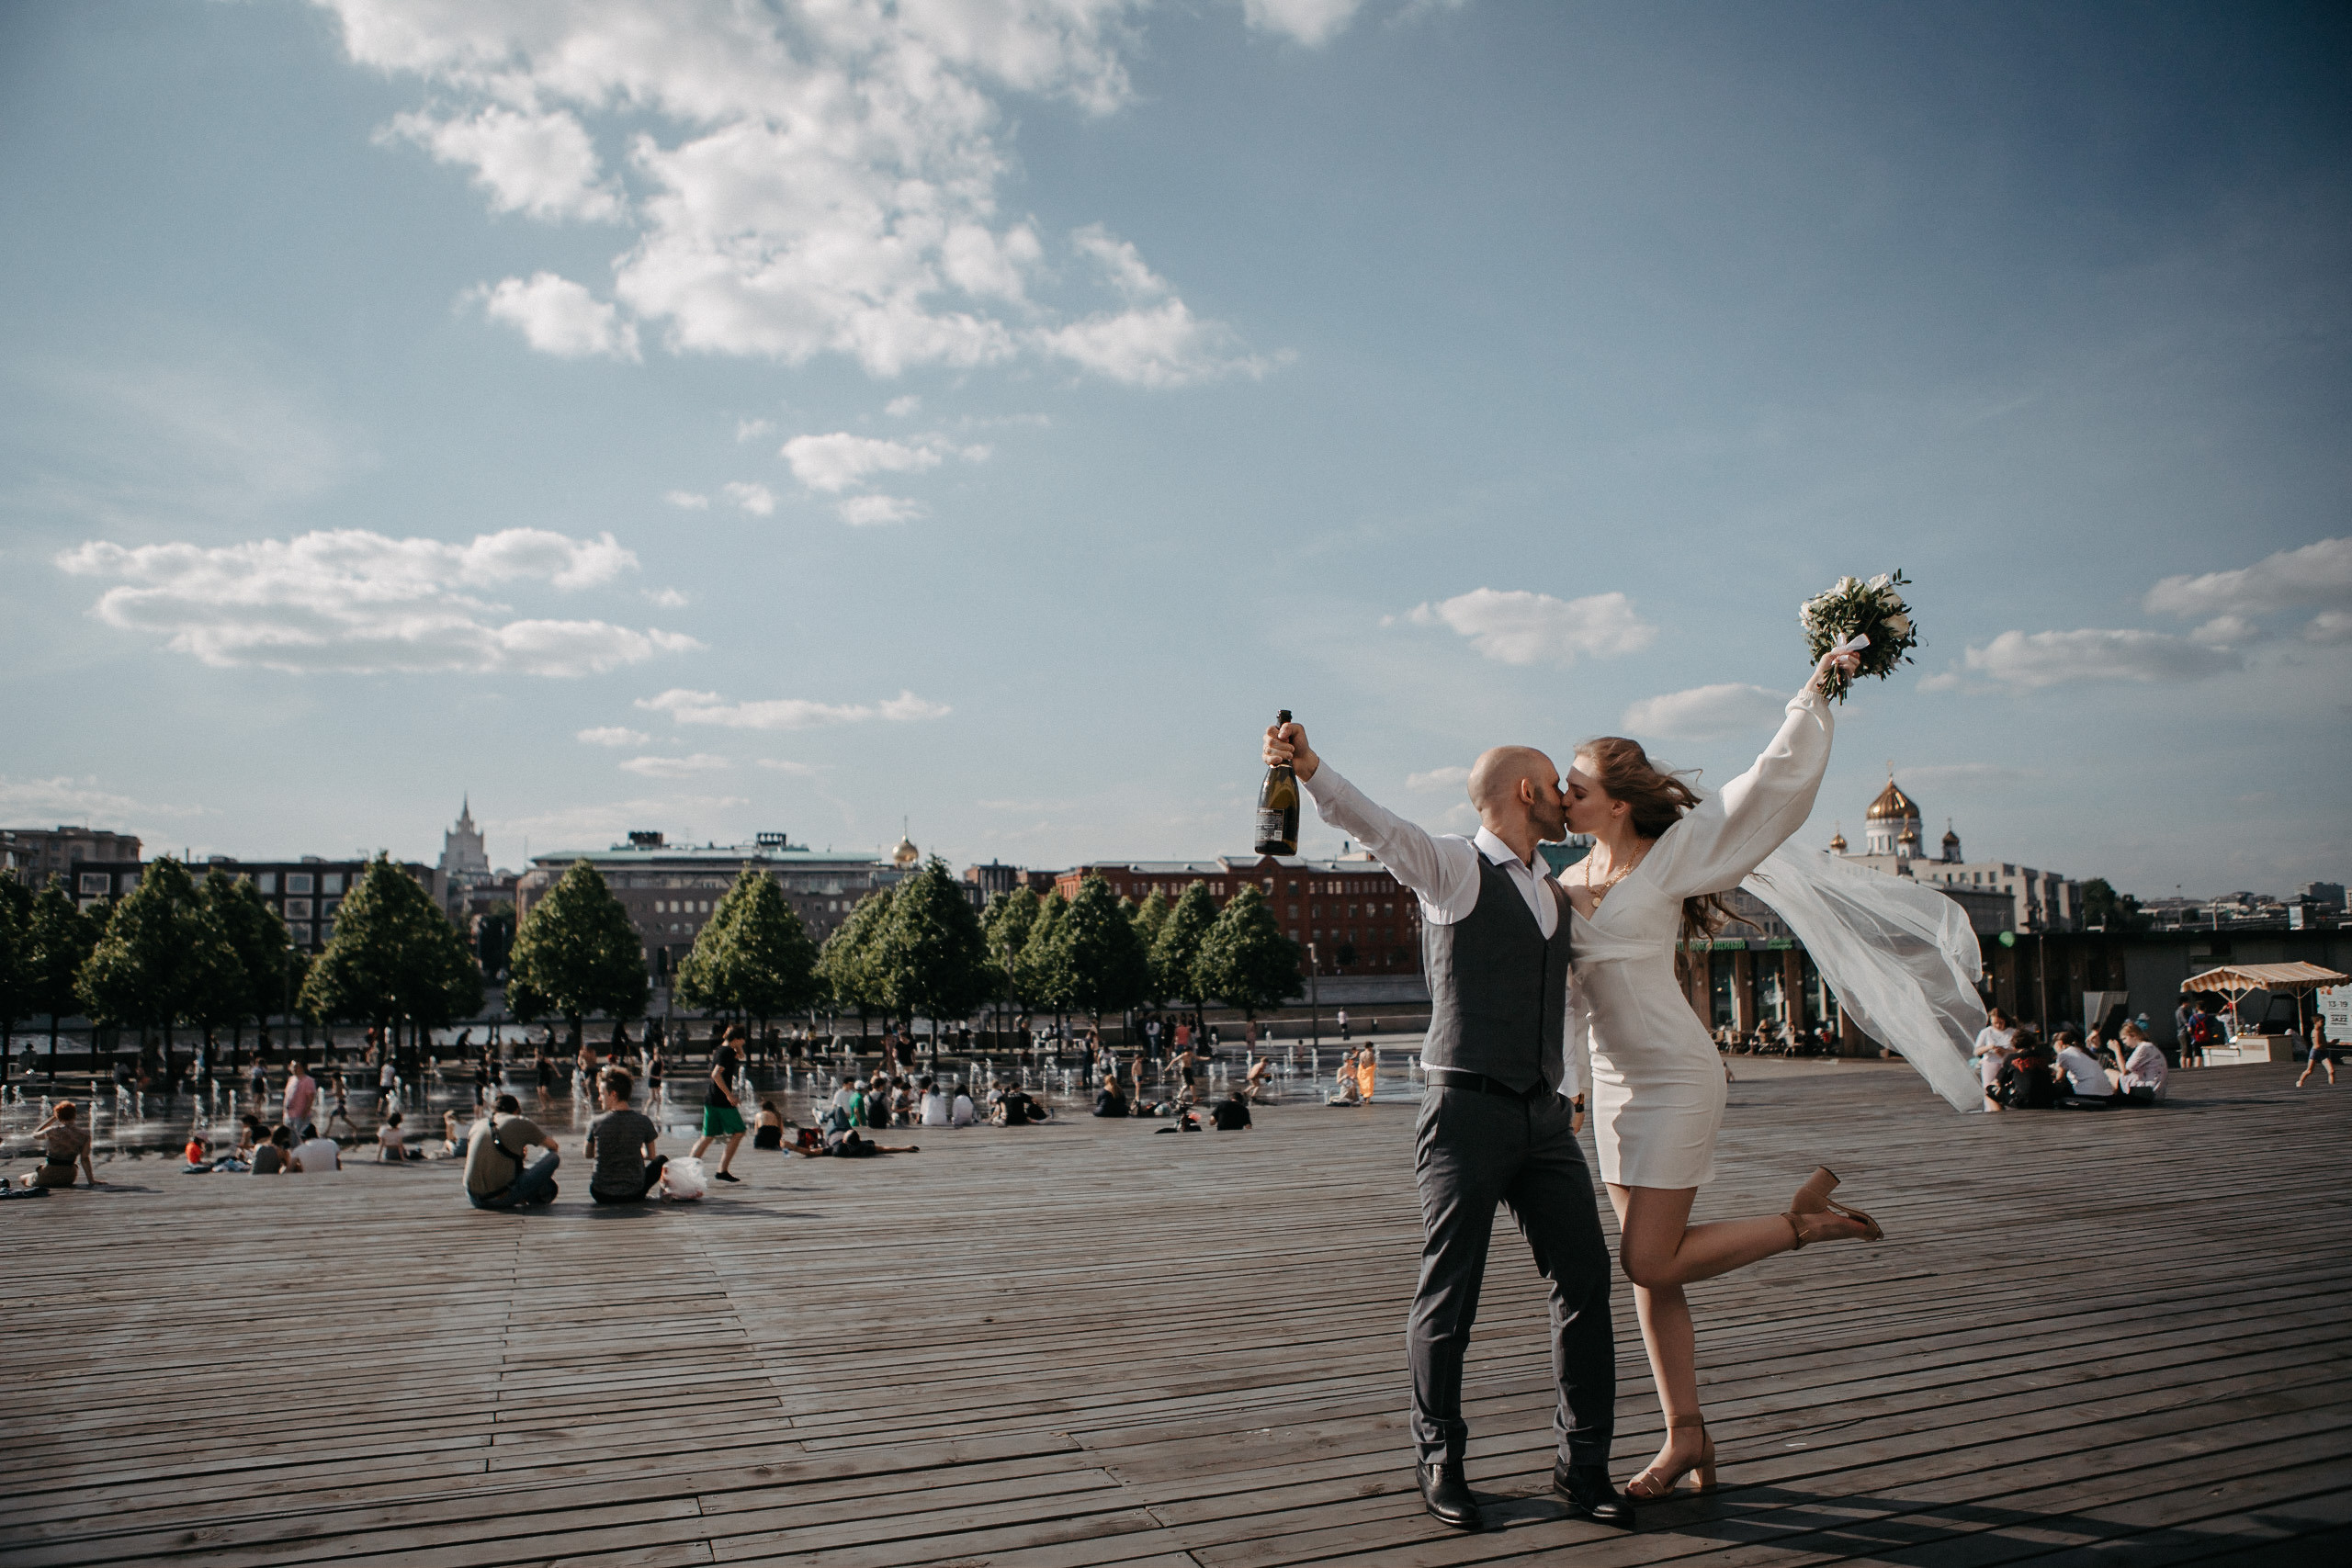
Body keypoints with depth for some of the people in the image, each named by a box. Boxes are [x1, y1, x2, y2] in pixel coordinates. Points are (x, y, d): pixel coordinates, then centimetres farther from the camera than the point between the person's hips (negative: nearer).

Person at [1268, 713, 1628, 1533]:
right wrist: (1311, 769, -40)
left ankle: (1583, 1466, 19)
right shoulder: (1454, 866, -2)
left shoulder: (1556, 896, 20)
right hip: (1467, 1110, -6)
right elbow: (1377, 825, -22)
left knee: (1585, 1280, 4)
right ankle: (1439, 1463, 19)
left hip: (1544, 1118, 7)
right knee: (1448, 1296, 0)